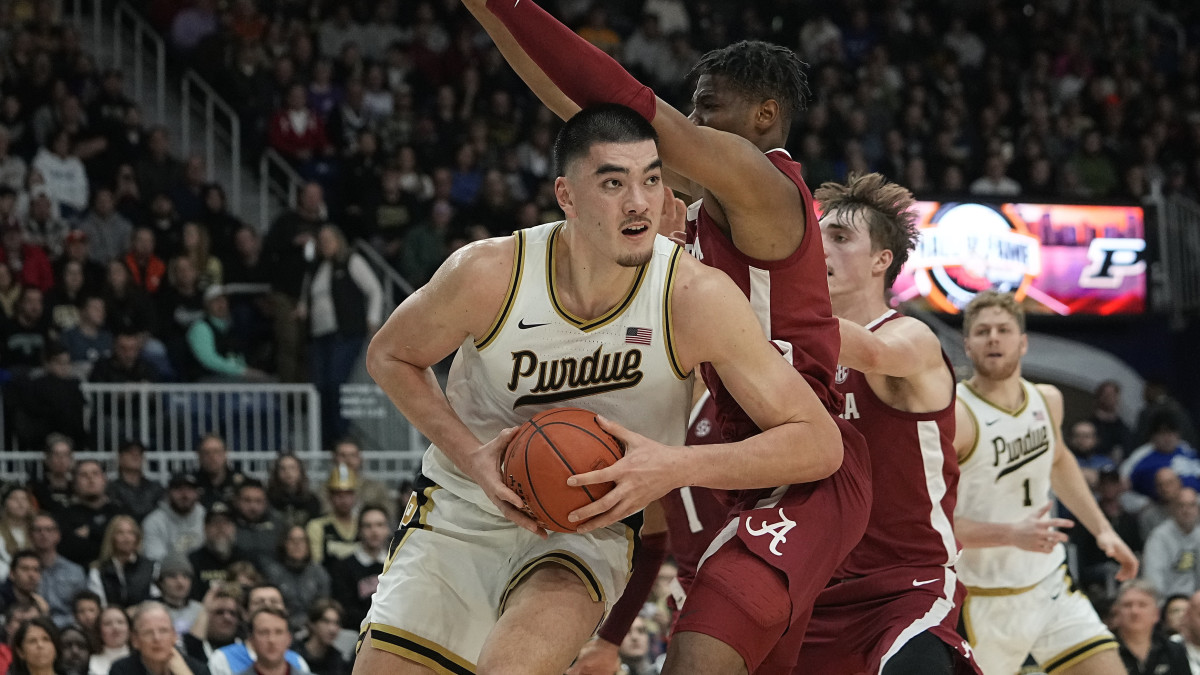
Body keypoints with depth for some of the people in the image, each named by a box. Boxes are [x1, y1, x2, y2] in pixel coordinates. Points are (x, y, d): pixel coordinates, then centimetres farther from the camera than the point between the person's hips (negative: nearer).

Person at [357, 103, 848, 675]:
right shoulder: (488, 275, -21)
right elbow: (389, 356, 0)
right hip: (461, 513, 2)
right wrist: (471, 457, -16)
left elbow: (819, 444, -21)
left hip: (591, 526, -2)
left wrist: (677, 467, -34)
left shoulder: (696, 298, -23)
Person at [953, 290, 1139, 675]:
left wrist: (1102, 528, 19)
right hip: (986, 598, -6)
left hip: (1050, 585, 6)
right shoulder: (954, 416, -19)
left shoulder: (1047, 401, 3)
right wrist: (1011, 534, -30)